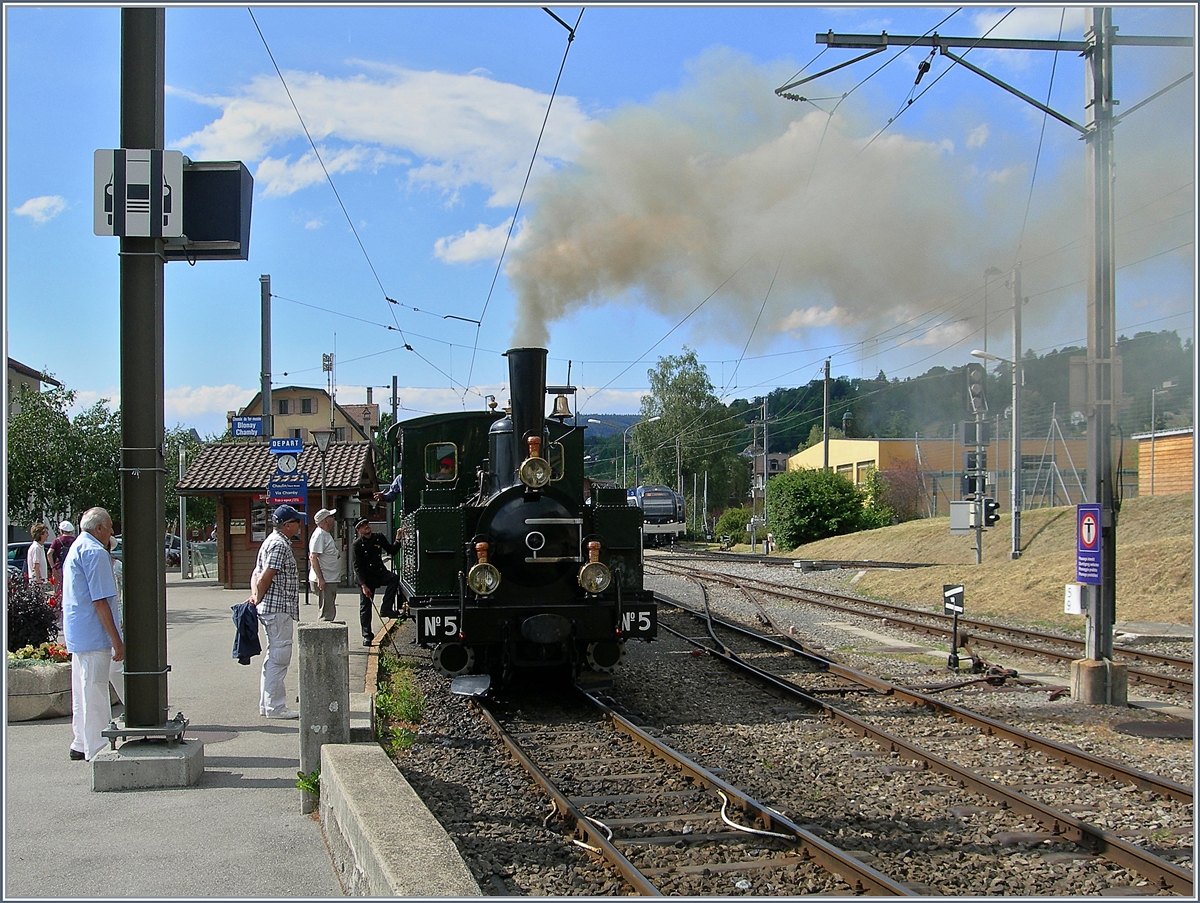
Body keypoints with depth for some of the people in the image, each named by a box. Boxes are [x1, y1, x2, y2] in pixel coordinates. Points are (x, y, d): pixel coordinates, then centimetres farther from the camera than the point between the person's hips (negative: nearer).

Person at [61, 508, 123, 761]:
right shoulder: (95, 552, -16)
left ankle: (81, 744, 24)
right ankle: (97, 749, -1)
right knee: (95, 691, -5)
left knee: (83, 690, 16)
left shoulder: (77, 548, 16)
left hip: (78, 634, 10)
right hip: (94, 635, -10)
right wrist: (117, 640, -19)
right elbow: (100, 601, -21)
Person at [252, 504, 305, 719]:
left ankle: (266, 704, 20)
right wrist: (259, 599, -8)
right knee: (279, 657, -7)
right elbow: (265, 577, -20)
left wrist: (255, 597, 3)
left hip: (270, 608, 11)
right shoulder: (280, 545, -15)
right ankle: (275, 707, -4)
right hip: (278, 609, -11)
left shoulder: (273, 541, 18)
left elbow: (256, 574, 16)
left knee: (274, 657, 15)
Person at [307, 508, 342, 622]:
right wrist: (320, 579, -26)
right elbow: (313, 558, -22)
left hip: (331, 580, 10)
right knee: (327, 614, -10)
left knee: (330, 612, 14)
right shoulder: (319, 535, -15)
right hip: (324, 581, -10)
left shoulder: (326, 534, 17)